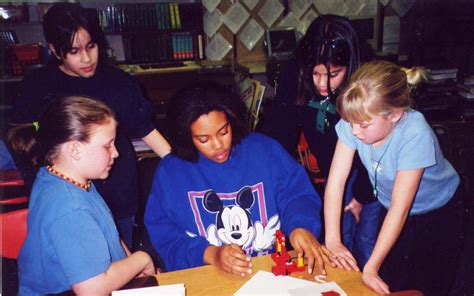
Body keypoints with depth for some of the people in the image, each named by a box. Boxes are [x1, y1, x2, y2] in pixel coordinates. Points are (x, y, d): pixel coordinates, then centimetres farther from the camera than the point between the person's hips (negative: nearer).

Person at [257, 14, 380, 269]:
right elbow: (276, 130, -19)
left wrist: (361, 197, -7)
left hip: (371, 169, -2)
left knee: (366, 242, 5)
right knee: (340, 237, 9)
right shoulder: (295, 76, -24)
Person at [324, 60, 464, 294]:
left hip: (438, 210, -3)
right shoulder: (354, 122, -27)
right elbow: (336, 181, -23)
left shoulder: (415, 135, -36)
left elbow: (400, 209, -33)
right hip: (390, 208, 3)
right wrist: (332, 240, -29)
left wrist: (371, 267, -34)